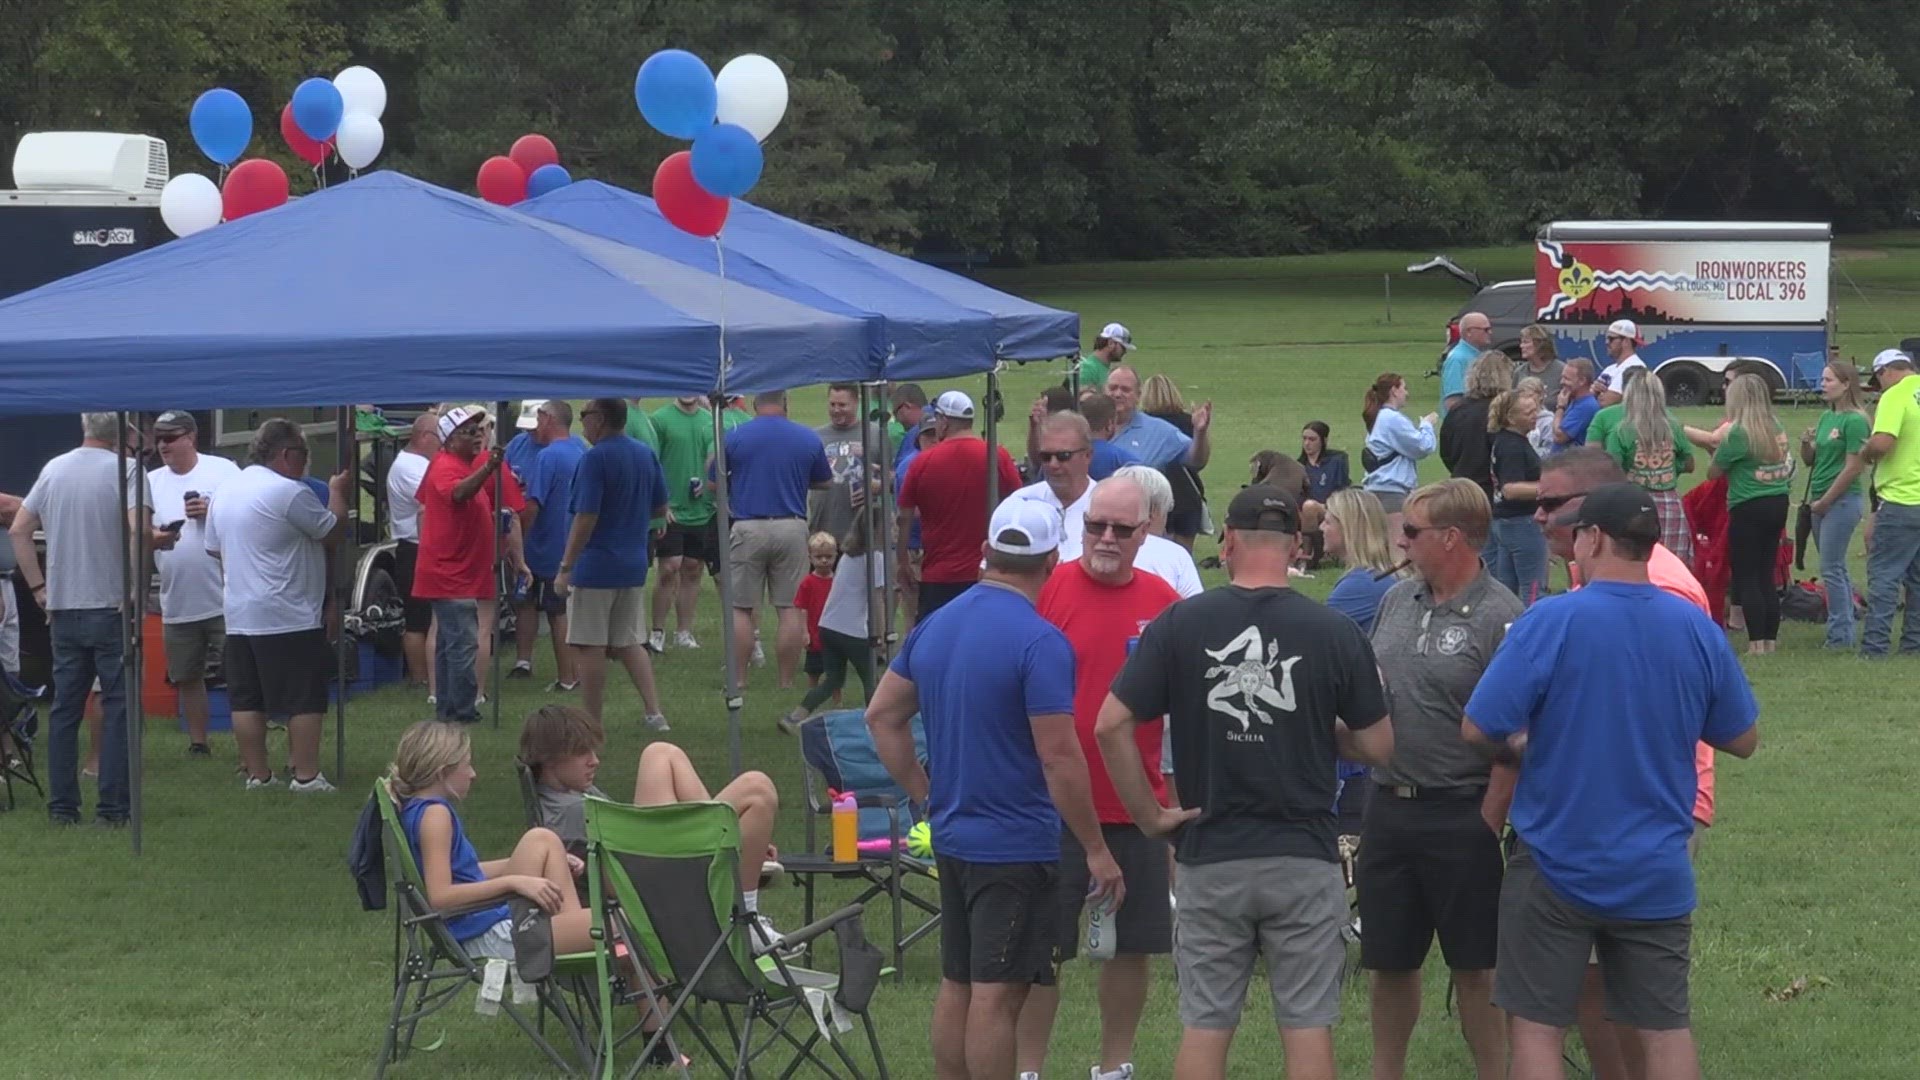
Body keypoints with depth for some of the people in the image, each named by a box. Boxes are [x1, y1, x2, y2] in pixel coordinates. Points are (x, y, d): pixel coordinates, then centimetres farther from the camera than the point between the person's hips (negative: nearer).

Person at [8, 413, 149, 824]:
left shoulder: (53, 469, 8)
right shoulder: (126, 469, -8)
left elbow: (18, 530, 8)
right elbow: (136, 530, -24)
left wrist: (38, 588, 11)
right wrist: (158, 540, -6)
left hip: (63, 609, 5)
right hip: (112, 606, -5)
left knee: (65, 708, 11)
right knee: (118, 706, 2)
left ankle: (62, 805, 11)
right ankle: (113, 806, -1)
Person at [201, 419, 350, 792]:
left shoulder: (225, 492, 12)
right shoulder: (288, 492, -14)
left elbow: (215, 550, 20)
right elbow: (334, 529, -7)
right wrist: (337, 493, 10)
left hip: (239, 617, 8)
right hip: (289, 617, -8)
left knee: (247, 699, 9)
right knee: (305, 699, -2)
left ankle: (257, 773, 12)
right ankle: (306, 775, -4)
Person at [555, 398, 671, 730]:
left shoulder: (595, 459, -16)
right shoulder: (646, 454, 7)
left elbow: (586, 519, -19)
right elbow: (660, 508, 14)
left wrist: (565, 568, -15)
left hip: (595, 566, -7)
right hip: (634, 565, 7)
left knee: (589, 647, 2)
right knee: (630, 642, 16)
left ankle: (592, 723, 7)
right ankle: (654, 712, 6)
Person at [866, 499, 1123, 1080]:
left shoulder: (935, 625, 6)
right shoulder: (1038, 641, -18)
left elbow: (882, 715, 12)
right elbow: (1059, 758, -19)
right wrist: (1097, 850, -12)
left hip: (952, 836, 8)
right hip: (1016, 846, -8)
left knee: (956, 985, 15)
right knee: (997, 994, -4)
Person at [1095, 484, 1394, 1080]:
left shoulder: (1180, 623, -5)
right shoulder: (1335, 632, -6)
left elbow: (1111, 725, -7)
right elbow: (1378, 747, -2)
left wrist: (1146, 813, 1)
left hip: (1209, 857, 1)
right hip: (1304, 857, 0)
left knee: (1205, 1024, 8)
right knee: (1308, 1024, 6)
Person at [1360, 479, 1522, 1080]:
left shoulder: (1500, 618, -14)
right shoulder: (1397, 600, 8)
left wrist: (1489, 823, -17)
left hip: (1461, 817, -6)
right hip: (1388, 807, 6)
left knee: (1475, 968, 5)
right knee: (1389, 961, 15)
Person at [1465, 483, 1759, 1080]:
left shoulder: (1551, 621, -17)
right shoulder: (1697, 628, -5)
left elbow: (1476, 728, -15)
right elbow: (1743, 740, 6)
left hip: (1557, 866, -3)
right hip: (1657, 871, 4)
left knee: (1536, 1028, 6)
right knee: (1666, 1030, 13)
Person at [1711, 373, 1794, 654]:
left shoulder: (1737, 433, -15)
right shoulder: (1777, 429, 5)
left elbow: (1713, 472, -7)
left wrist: (1717, 450, 11)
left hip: (1749, 508, -7)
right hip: (1778, 504, 7)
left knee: (1746, 578, 0)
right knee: (1766, 575, 13)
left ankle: (1756, 642, -4)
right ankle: (1771, 638, 16)